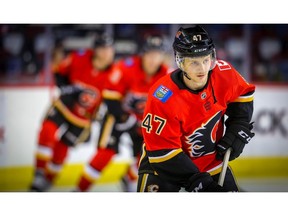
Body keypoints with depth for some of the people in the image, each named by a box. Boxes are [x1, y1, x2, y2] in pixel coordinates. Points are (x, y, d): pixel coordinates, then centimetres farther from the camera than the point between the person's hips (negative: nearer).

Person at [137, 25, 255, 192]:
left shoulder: (223, 73, -17)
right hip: (164, 165, -5)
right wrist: (198, 182, -32)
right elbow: (162, 152, -28)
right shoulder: (163, 98, -31)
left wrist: (236, 131, -6)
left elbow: (243, 94, 6)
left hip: (210, 159, 5)